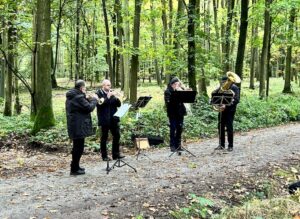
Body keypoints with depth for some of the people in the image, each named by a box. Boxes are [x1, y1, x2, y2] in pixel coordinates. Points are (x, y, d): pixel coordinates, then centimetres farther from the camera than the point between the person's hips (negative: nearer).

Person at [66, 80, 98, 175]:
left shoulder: (71, 96, 12)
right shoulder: (79, 97, -20)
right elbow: (89, 108, -19)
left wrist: (87, 99, 11)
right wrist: (94, 99, -4)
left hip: (74, 125, 10)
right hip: (78, 127, -10)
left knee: (77, 146, 20)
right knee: (79, 147, -2)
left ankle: (75, 166, 31)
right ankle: (74, 169, 4)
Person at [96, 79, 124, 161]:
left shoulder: (112, 93, 13)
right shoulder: (98, 93, -5)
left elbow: (119, 104, 8)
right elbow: (100, 104, -19)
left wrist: (116, 98, -11)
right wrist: (108, 97, -23)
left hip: (114, 119, 6)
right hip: (104, 119, -5)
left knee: (117, 136, 6)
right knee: (104, 137, 2)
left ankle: (116, 154, 15)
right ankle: (104, 156, 11)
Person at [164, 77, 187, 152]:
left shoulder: (180, 90, 12)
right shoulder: (168, 91, -3)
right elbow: (168, 102, -15)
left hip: (180, 112, 5)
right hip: (172, 113, -5)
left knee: (179, 129, 8)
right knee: (173, 129, -3)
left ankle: (178, 145, 17)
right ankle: (172, 146, 3)